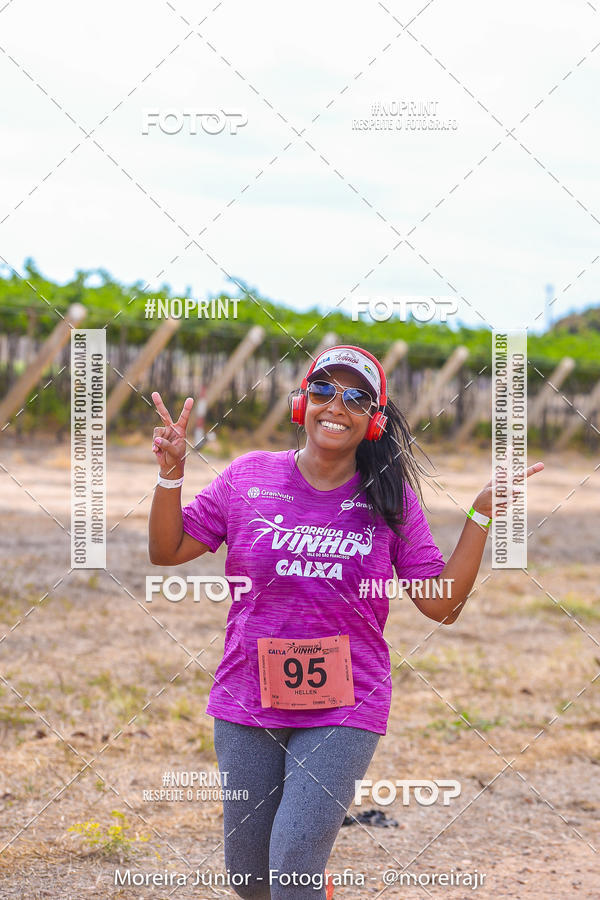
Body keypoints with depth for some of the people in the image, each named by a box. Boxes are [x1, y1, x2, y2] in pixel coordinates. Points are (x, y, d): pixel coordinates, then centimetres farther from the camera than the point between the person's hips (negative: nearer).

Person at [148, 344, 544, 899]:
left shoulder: (390, 498, 0)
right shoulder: (250, 477, 1)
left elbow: (443, 604, 1)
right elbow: (167, 550, 7)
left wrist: (482, 513, -6)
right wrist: (172, 473, -8)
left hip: (344, 711, -2)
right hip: (248, 705, 2)